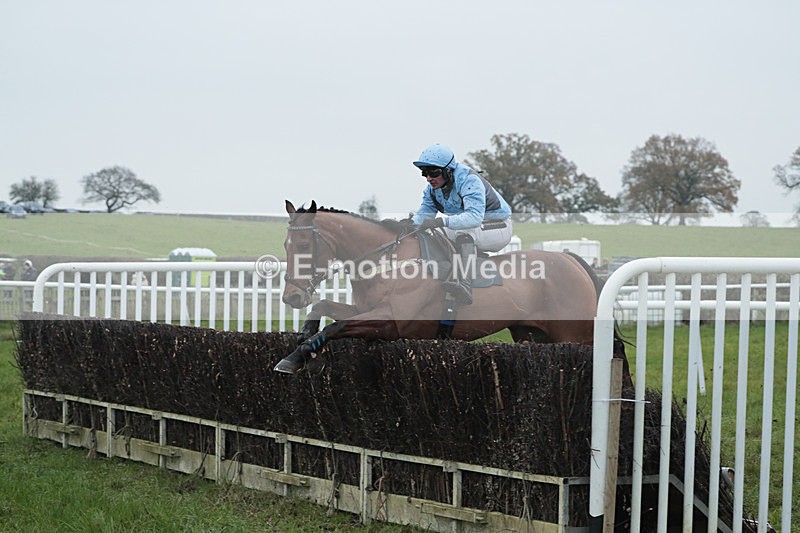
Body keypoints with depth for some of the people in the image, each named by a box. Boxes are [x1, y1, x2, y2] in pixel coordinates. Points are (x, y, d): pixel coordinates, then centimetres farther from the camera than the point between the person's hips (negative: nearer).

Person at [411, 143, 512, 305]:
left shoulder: (469, 181, -28)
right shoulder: (433, 188, -3)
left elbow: (474, 216, -42)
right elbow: (423, 213, -1)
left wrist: (442, 221, -52)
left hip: (499, 227, -8)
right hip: (472, 232, 8)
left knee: (465, 231, -37)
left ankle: (465, 286, -52)